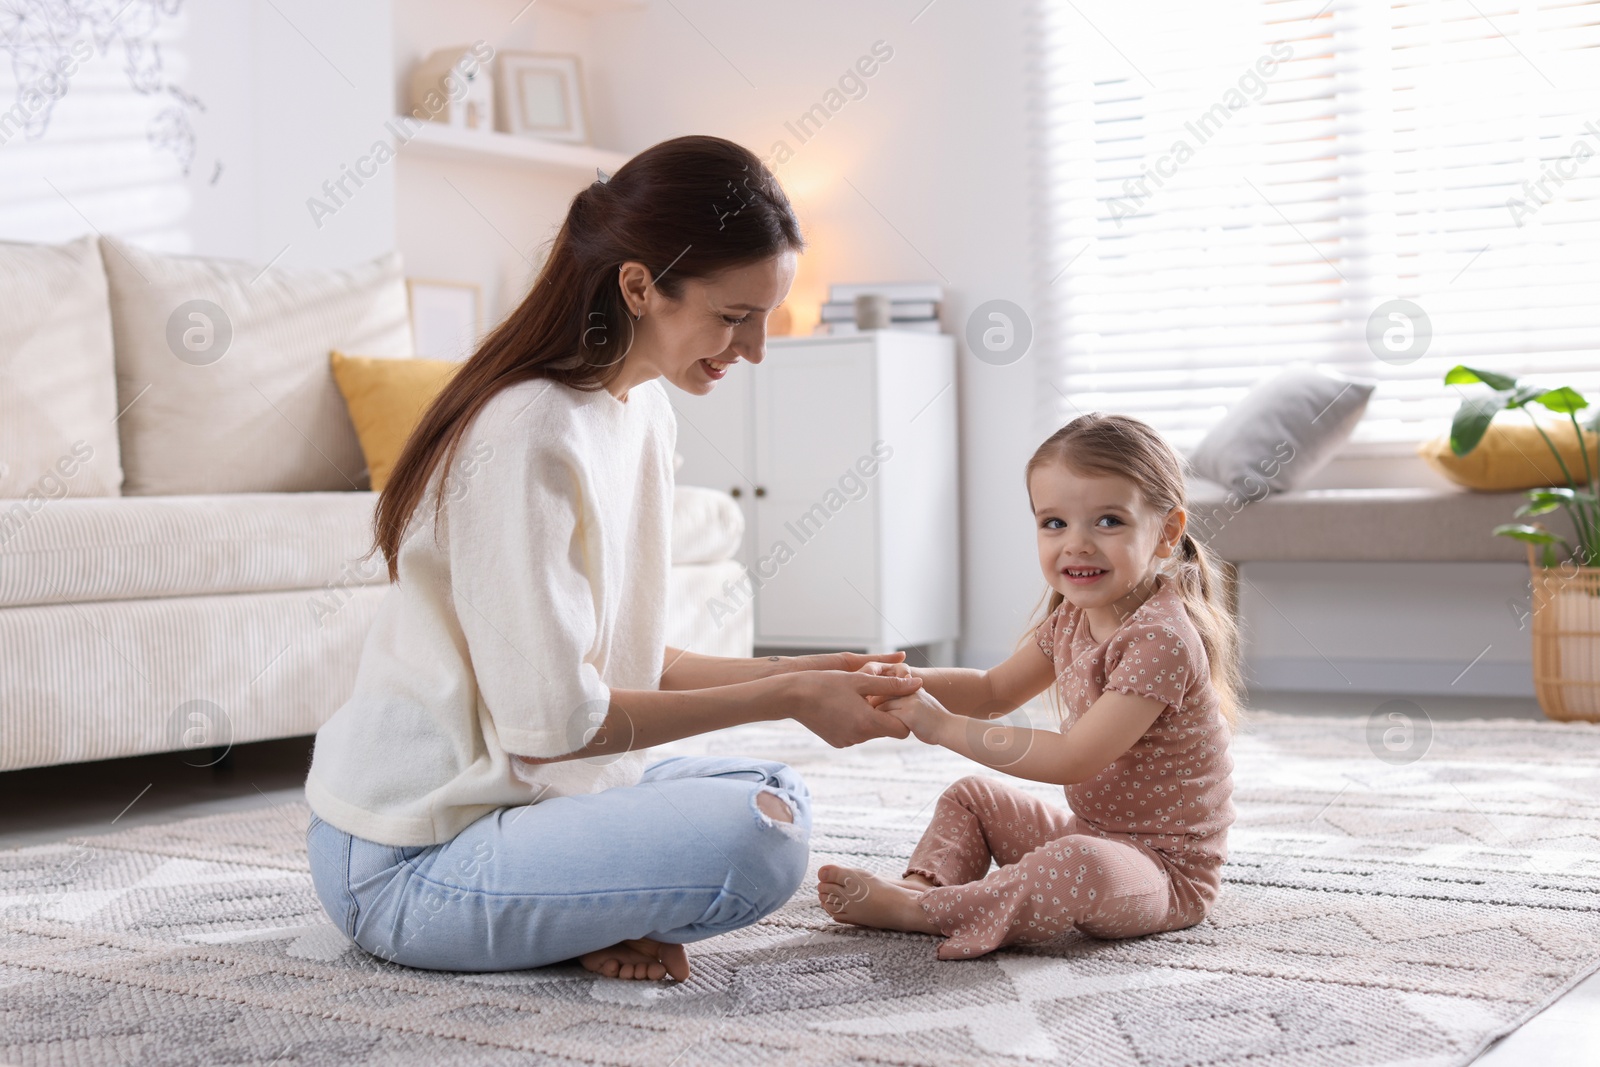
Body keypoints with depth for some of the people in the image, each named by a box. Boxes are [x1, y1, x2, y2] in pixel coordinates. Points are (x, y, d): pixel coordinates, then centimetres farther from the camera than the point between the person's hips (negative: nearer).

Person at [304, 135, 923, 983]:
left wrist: (791, 674, -2)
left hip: (522, 793, 10)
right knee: (754, 840, -25)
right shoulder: (530, 436, -23)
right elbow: (551, 721, -22)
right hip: (408, 857, -9)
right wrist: (784, 698, -17)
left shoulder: (643, 412, 7)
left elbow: (621, 656, 10)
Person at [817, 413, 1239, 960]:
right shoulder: (1072, 618, 4)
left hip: (1169, 871, -10)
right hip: (1092, 832, 10)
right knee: (971, 797, 17)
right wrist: (908, 680, -5)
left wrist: (944, 726, -29)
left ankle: (914, 910, -30)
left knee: (1083, 867, -39)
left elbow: (1073, 759, -31)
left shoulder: (1160, 639, -27)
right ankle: (923, 881, -8)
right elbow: (995, 691, 15)